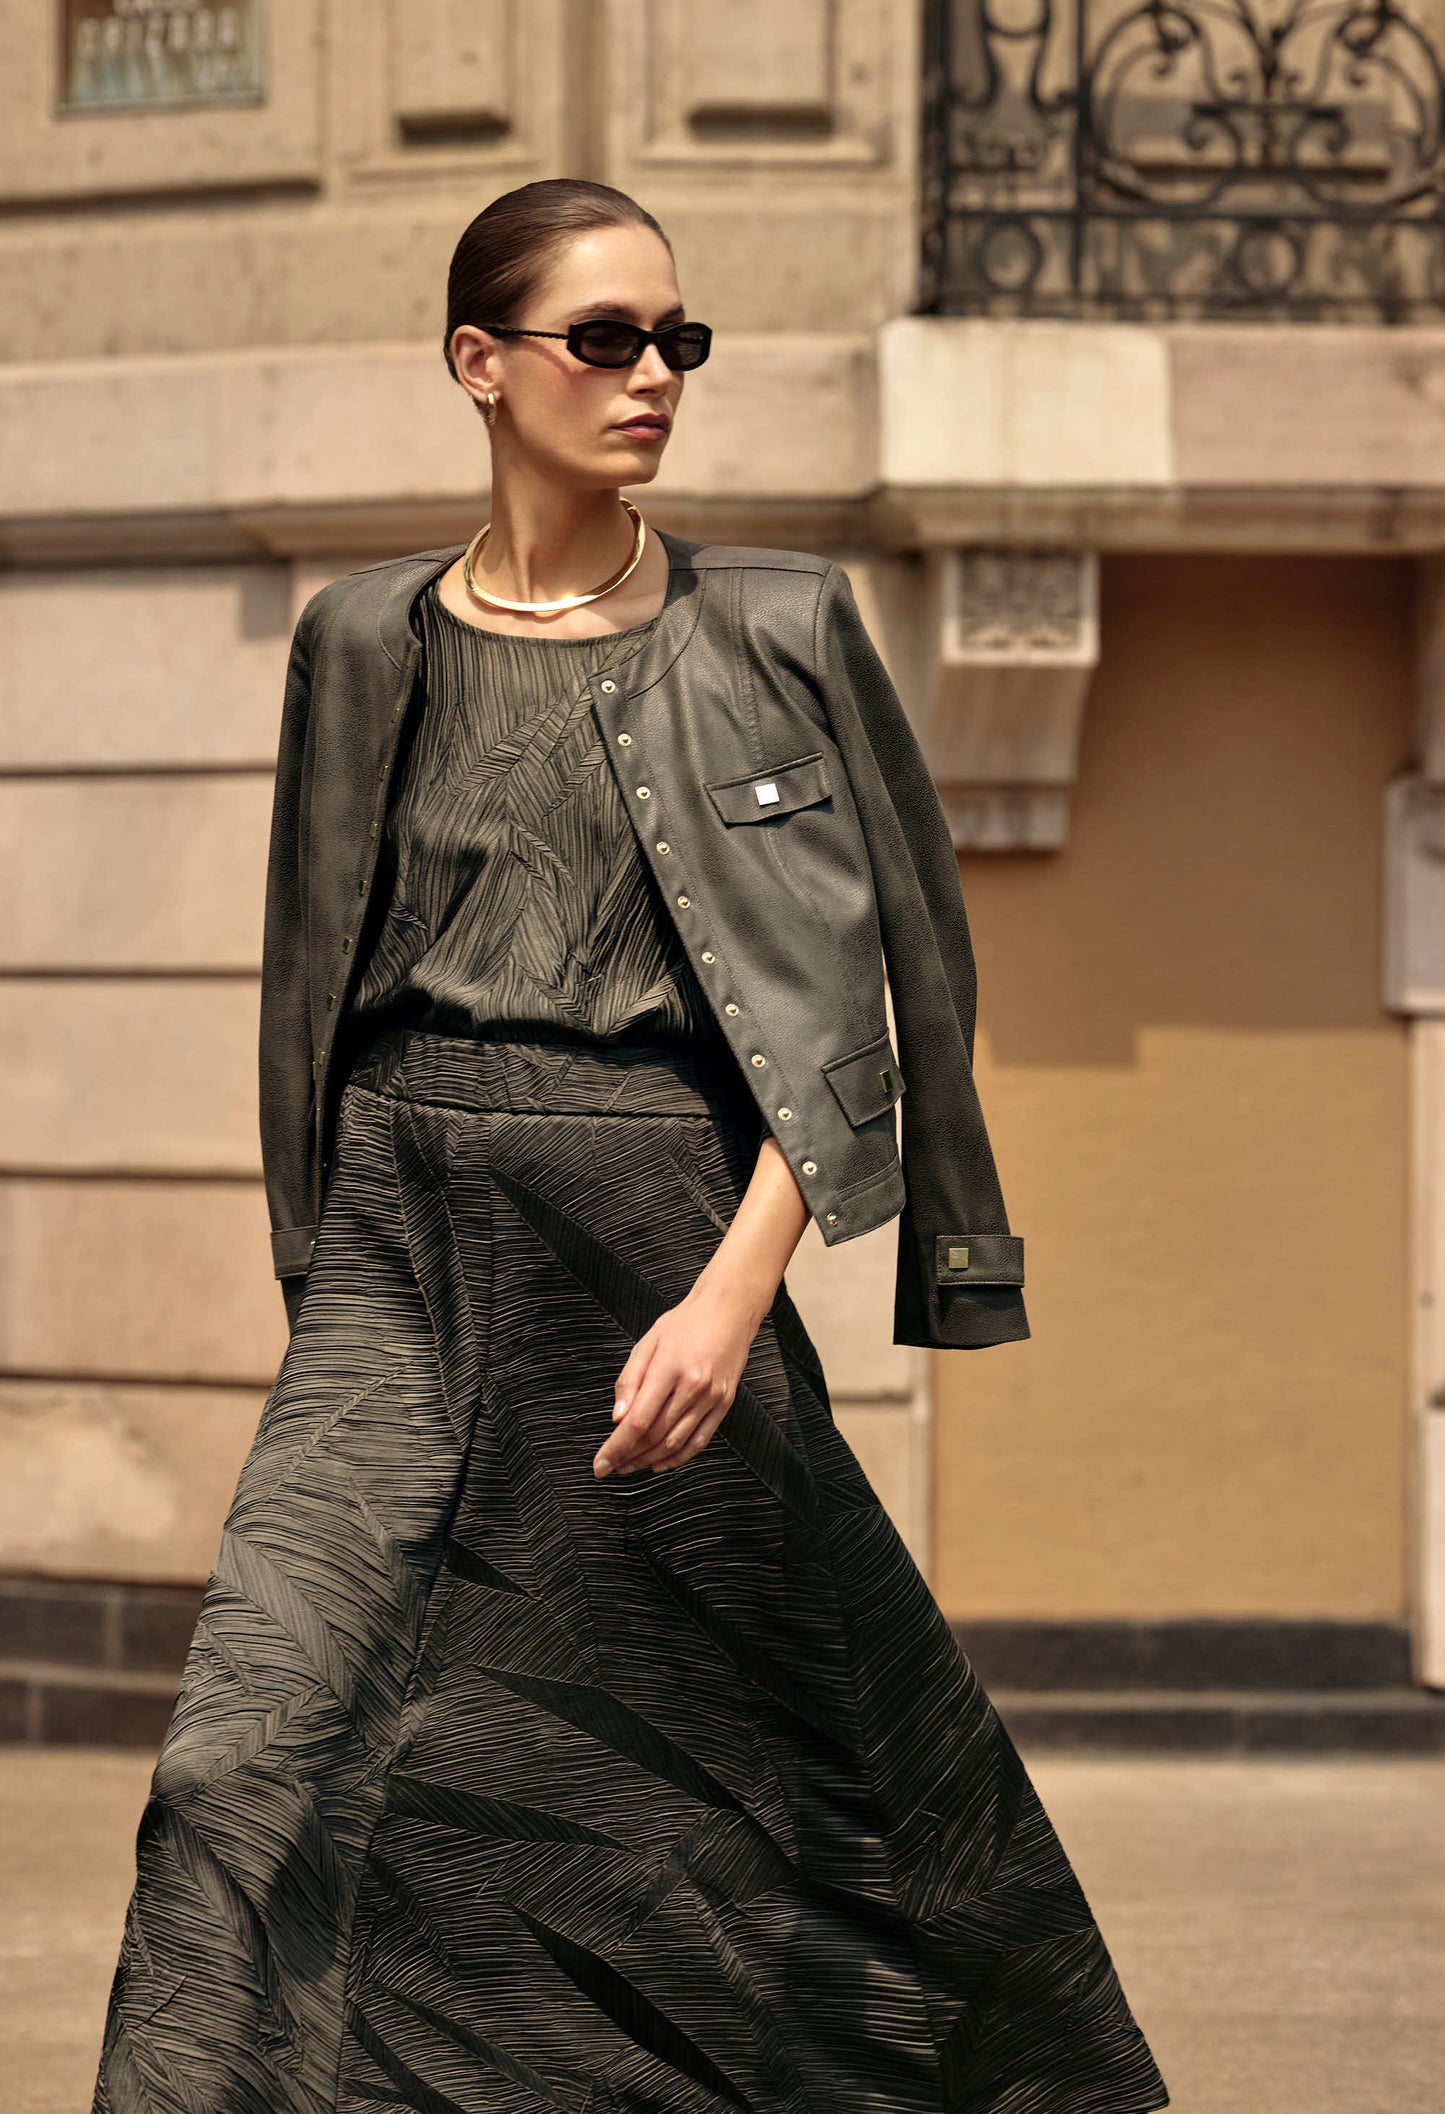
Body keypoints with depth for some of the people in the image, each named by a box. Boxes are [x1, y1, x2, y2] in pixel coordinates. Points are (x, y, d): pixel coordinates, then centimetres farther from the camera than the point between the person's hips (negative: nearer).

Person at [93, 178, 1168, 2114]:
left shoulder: (776, 630, 1)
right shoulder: (369, 647, 7)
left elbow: (844, 998, -6)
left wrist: (735, 1290, -17)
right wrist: (332, 1277, 13)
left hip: (665, 1243, -1)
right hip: (413, 1250, 2)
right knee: (262, 1764, -12)